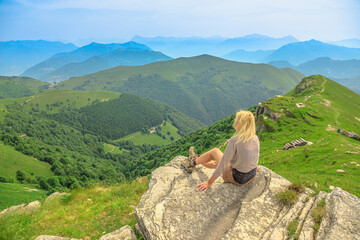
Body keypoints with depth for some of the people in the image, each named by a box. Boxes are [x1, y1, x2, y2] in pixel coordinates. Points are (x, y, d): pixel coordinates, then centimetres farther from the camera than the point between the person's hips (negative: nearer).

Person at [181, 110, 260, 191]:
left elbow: (223, 164, -24)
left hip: (237, 179, -6)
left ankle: (192, 163, 34)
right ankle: (195, 159, 52)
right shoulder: (256, 138, -7)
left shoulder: (234, 141, -27)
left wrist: (209, 182, -14)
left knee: (214, 151, 14)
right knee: (215, 163, 27)